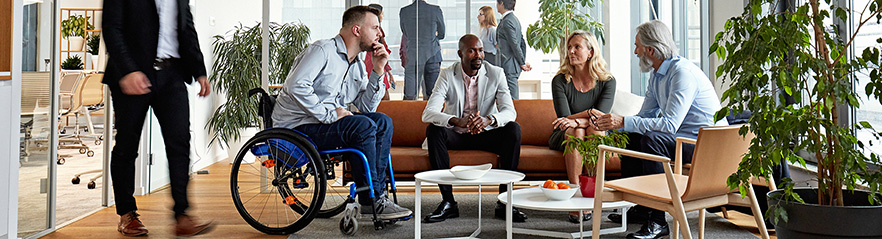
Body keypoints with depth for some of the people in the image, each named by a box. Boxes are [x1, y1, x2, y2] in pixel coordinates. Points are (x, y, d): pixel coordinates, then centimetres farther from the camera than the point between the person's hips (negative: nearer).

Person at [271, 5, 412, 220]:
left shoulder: (357, 65, 15)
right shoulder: (323, 50, -12)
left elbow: (367, 107, 9)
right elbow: (296, 85, -26)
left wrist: (378, 71, 1)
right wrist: (328, 115, -24)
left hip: (325, 122, 9)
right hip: (296, 126, -9)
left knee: (383, 122, -7)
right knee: (363, 125, -27)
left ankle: (376, 192, -10)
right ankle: (370, 200, -18)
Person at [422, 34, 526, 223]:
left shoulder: (496, 74, -5)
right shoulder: (447, 75, -8)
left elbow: (509, 111, -16)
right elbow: (428, 113, -21)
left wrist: (488, 120, -40)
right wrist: (457, 121, -41)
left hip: (486, 135, 1)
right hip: (456, 136, 0)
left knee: (514, 129, -26)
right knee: (433, 130, -29)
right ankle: (448, 202, -26)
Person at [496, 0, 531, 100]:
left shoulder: (507, 22, -15)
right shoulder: (514, 19, 15)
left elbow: (515, 44, -17)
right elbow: (522, 43, 17)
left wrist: (522, 64, -10)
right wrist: (523, 62, 15)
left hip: (509, 66, -10)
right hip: (515, 66, 10)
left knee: (511, 98, -8)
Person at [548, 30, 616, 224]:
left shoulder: (607, 82, -5)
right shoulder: (560, 81, -6)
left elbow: (600, 117, -19)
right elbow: (564, 118, -13)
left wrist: (576, 120, -36)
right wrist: (588, 113, -25)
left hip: (595, 141, 0)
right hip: (563, 137, 0)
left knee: (594, 129, -33)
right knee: (575, 133, -34)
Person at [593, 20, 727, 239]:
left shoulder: (683, 72, -21)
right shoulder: (657, 75, 10)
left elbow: (671, 123, -31)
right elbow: (644, 116, 15)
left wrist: (624, 122, -31)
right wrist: (614, 124, -1)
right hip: (681, 138, 10)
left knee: (652, 139, -30)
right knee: (630, 137, 7)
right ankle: (639, 206, 11)